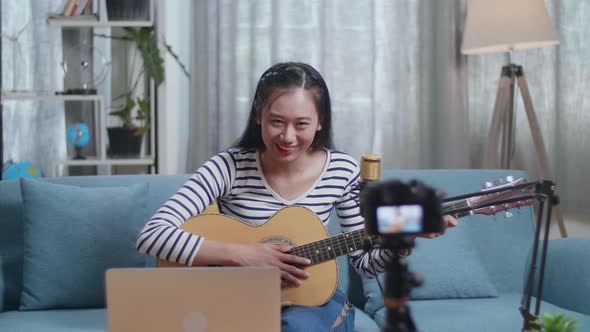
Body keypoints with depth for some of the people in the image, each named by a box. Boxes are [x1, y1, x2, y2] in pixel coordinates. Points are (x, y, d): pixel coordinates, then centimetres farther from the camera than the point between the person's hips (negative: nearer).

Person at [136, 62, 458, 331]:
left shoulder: (343, 171, -5)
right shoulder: (230, 168, -14)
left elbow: (364, 261, 3)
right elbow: (152, 235, -22)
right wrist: (241, 254, -28)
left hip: (310, 301, 2)